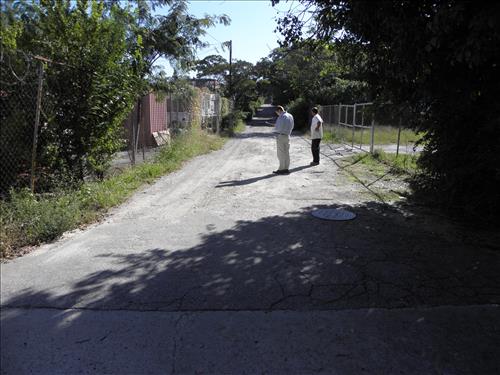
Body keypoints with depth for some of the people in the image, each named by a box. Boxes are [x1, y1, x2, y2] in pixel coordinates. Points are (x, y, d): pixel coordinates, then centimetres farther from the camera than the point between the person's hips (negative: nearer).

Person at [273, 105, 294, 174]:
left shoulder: (282, 117, -16)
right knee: (286, 153, 10)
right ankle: (286, 169, 14)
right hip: (287, 136, 8)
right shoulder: (290, 116, 10)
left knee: (281, 153, -3)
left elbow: (278, 128, -18)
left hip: (280, 136, -8)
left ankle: (281, 169, 0)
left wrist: (275, 128, 2)